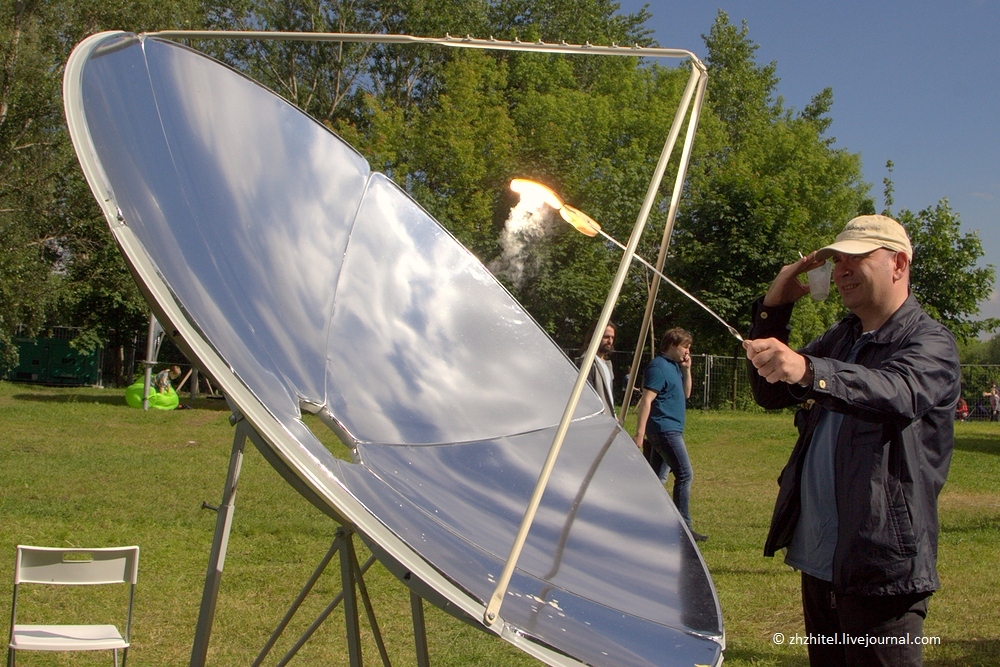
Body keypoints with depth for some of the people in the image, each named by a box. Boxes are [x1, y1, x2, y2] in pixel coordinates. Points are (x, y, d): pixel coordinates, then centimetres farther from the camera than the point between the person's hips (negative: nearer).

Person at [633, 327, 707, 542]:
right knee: (685, 475, -10)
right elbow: (646, 400, -19)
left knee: (658, 477, 12)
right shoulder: (658, 367, -13)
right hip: (665, 429, -10)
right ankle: (684, 527, -7)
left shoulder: (674, 366, 16)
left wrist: (686, 370, 10)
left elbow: (686, 393, 24)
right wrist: (640, 433, -24)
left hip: (671, 430, 10)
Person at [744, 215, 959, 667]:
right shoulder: (841, 338, 17)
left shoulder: (931, 344, -10)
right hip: (819, 561, 8)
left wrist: (808, 371, -50)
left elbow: (897, 391, -32)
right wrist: (774, 307, 2)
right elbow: (771, 394, 15)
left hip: (882, 568, -8)